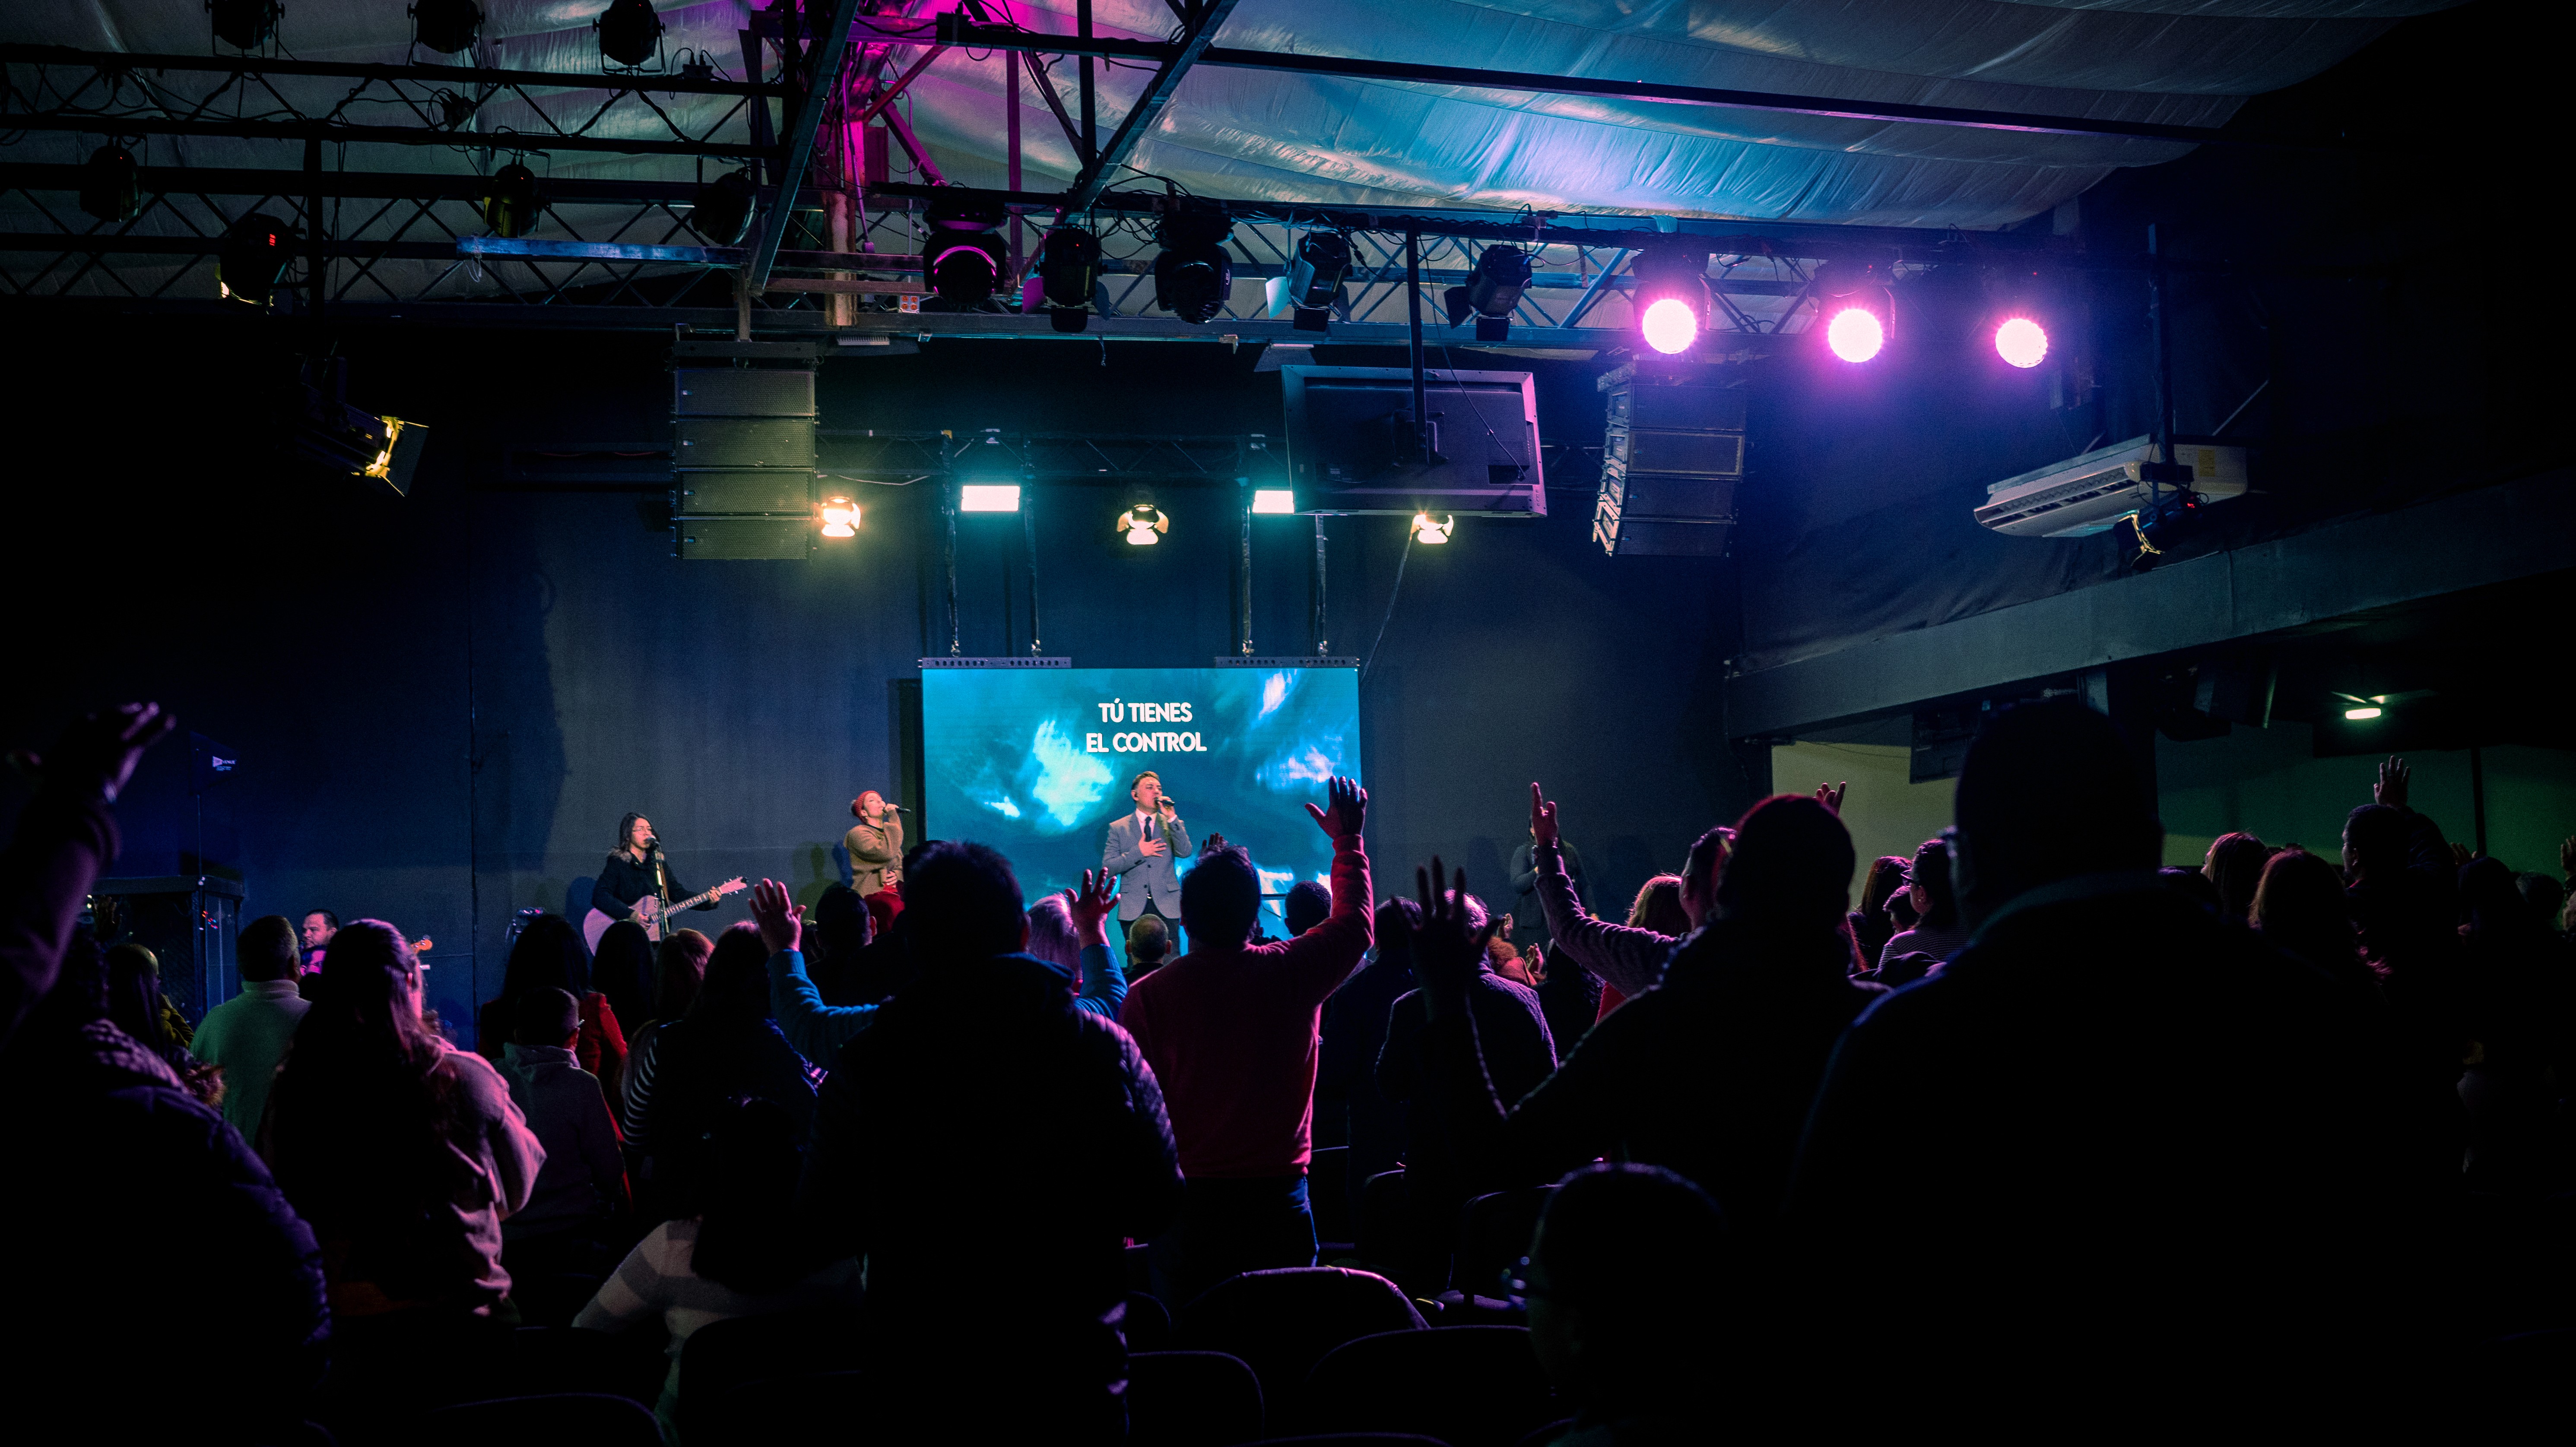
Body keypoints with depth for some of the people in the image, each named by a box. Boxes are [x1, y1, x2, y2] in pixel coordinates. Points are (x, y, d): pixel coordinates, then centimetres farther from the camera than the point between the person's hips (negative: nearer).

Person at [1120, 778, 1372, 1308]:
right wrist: (1348, 840, 27)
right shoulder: (1292, 973, -5)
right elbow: (1354, 924, 15)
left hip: (1186, 1200, 0)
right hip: (1278, 1197, 0)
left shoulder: (1147, 995, -8)